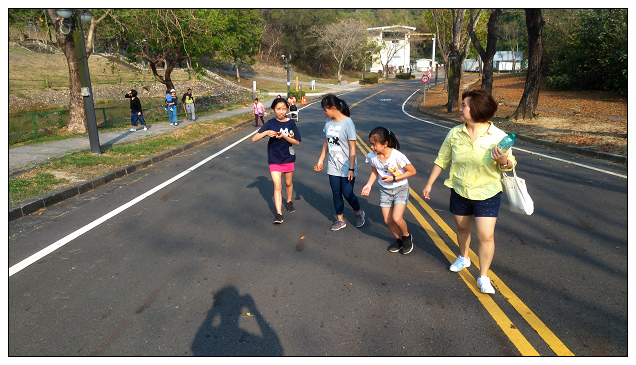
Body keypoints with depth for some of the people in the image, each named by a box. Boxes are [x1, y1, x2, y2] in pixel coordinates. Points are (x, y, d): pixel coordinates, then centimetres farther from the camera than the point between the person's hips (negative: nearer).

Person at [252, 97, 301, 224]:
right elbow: (254, 139, -11)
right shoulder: (270, 123, -8)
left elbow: (297, 142, -7)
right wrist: (266, 133, -29)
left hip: (288, 158, 2)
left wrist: (284, 136, -22)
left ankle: (289, 201, 45)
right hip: (274, 160, -2)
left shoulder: (290, 123, -5)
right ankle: (279, 214, -7)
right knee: (277, 186, -8)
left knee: (288, 183, 19)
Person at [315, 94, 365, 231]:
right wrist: (320, 160, 15)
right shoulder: (328, 122, 3)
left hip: (346, 167, -5)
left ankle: (359, 213, 28)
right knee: (336, 193, 10)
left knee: (347, 193, 0)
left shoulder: (347, 122, -16)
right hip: (333, 166, 6)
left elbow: (352, 148, -15)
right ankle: (340, 220, 26)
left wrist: (351, 169, -16)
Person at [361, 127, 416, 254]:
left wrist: (394, 179, -22)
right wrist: (369, 185, -8)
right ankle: (399, 239, 31)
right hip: (385, 190, 5)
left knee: (397, 218, -17)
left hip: (400, 189, -5)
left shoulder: (397, 156, -26)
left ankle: (407, 236, 14)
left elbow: (412, 171, -16)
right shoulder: (372, 156, -11)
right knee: (388, 220, 5)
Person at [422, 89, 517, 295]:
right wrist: (429, 184, 5)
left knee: (486, 235, -5)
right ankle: (463, 258, 47)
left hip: (487, 195, -3)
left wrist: (503, 160, -27)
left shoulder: (498, 136, -12)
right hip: (460, 192, 3)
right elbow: (441, 160, 3)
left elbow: (510, 164, -3)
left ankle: (483, 277, 13)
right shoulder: (455, 133, -5)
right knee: (462, 228, 19)